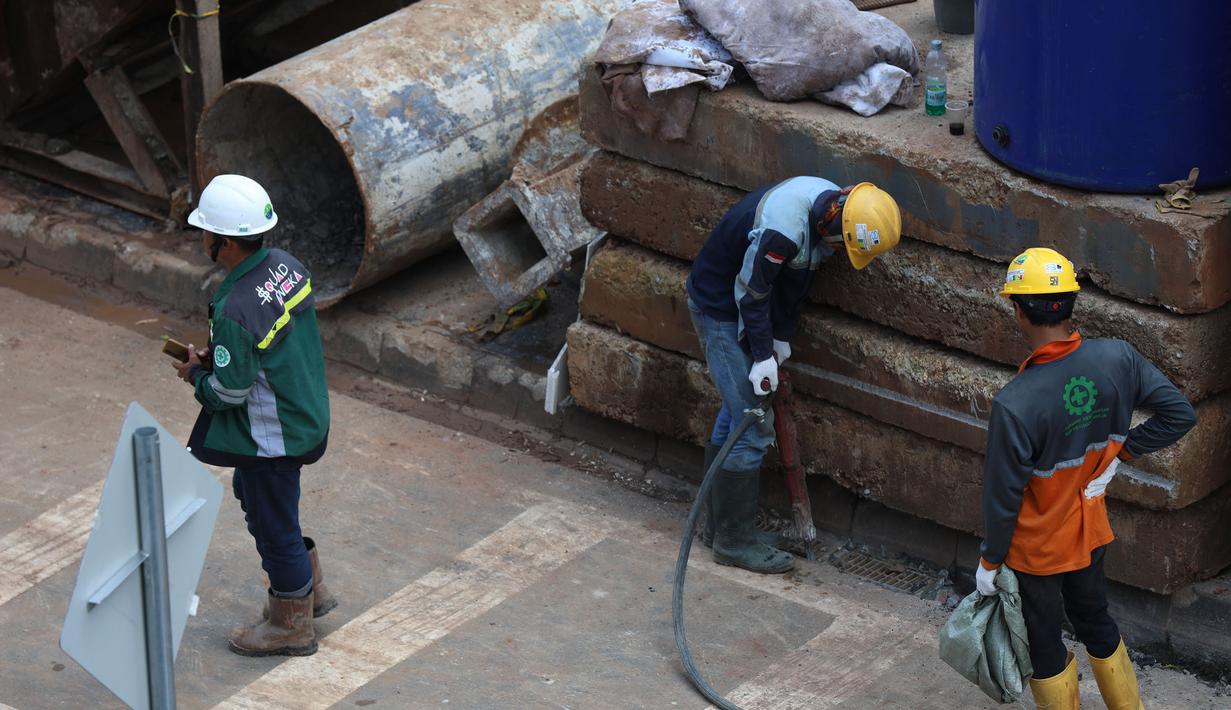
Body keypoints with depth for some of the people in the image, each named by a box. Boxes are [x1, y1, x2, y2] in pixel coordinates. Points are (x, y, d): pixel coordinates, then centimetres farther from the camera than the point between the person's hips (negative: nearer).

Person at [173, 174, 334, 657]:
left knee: (273, 525, 11)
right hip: (307, 414, 9)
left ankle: (292, 626, 30)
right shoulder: (287, 265, -6)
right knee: (249, 493, 29)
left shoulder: (235, 313, -32)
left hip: (270, 439, -9)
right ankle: (310, 590, 42)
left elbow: (229, 392, -24)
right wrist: (218, 356, 8)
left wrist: (197, 374, -3)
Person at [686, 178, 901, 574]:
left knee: (737, 412, 16)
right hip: (720, 308, -9)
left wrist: (781, 337, 10)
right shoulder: (783, 228, -36)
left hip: (739, 305, 9)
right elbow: (750, 289, -24)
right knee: (753, 425, -8)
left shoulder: (831, 204, -7)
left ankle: (720, 526, 27)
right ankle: (734, 541, 2)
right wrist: (763, 357, -16)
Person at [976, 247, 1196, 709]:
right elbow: (1179, 414, -8)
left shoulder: (1014, 405, -33)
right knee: (1095, 623, 28)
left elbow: (1003, 493, -22)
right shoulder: (1117, 359, -19)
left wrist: (989, 561, -6)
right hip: (1091, 533, 5)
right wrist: (1121, 448, -2)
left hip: (1035, 548, -5)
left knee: (1043, 644, 17)